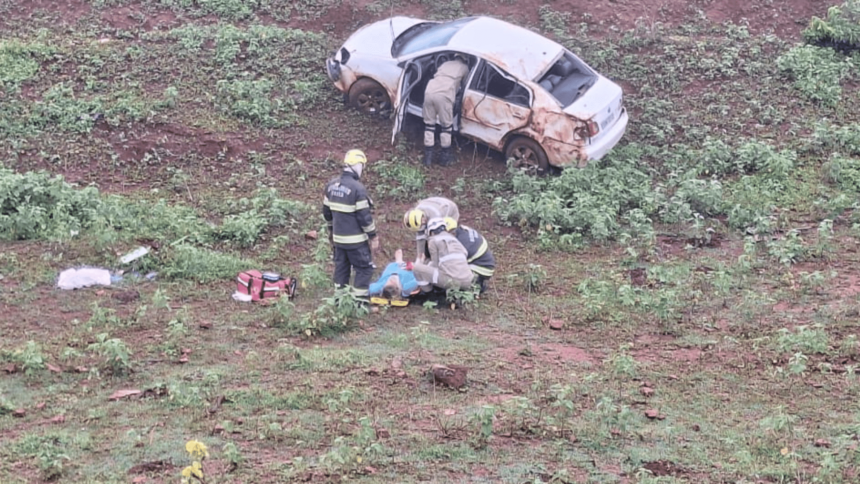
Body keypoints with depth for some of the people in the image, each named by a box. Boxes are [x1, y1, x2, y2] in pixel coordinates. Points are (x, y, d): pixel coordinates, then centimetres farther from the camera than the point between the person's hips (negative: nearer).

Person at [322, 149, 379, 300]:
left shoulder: (332, 185, 3)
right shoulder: (357, 188, -20)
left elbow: (326, 211, 12)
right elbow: (364, 216, -18)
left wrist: (332, 229, 26)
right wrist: (373, 236, -9)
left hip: (338, 237, 7)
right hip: (356, 240, -7)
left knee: (341, 267, 17)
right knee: (364, 268, 4)